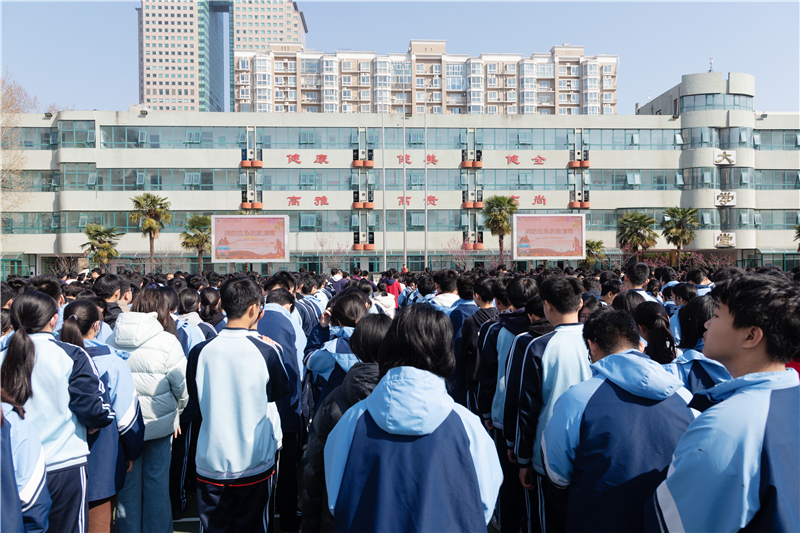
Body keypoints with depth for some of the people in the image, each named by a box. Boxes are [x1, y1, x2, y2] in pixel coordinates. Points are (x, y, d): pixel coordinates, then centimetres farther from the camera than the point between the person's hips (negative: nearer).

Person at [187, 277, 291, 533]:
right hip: (255, 462, -1)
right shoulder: (266, 351, -17)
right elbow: (279, 392, 0)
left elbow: (194, 396, 5)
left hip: (211, 462, 2)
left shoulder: (200, 351, -12)